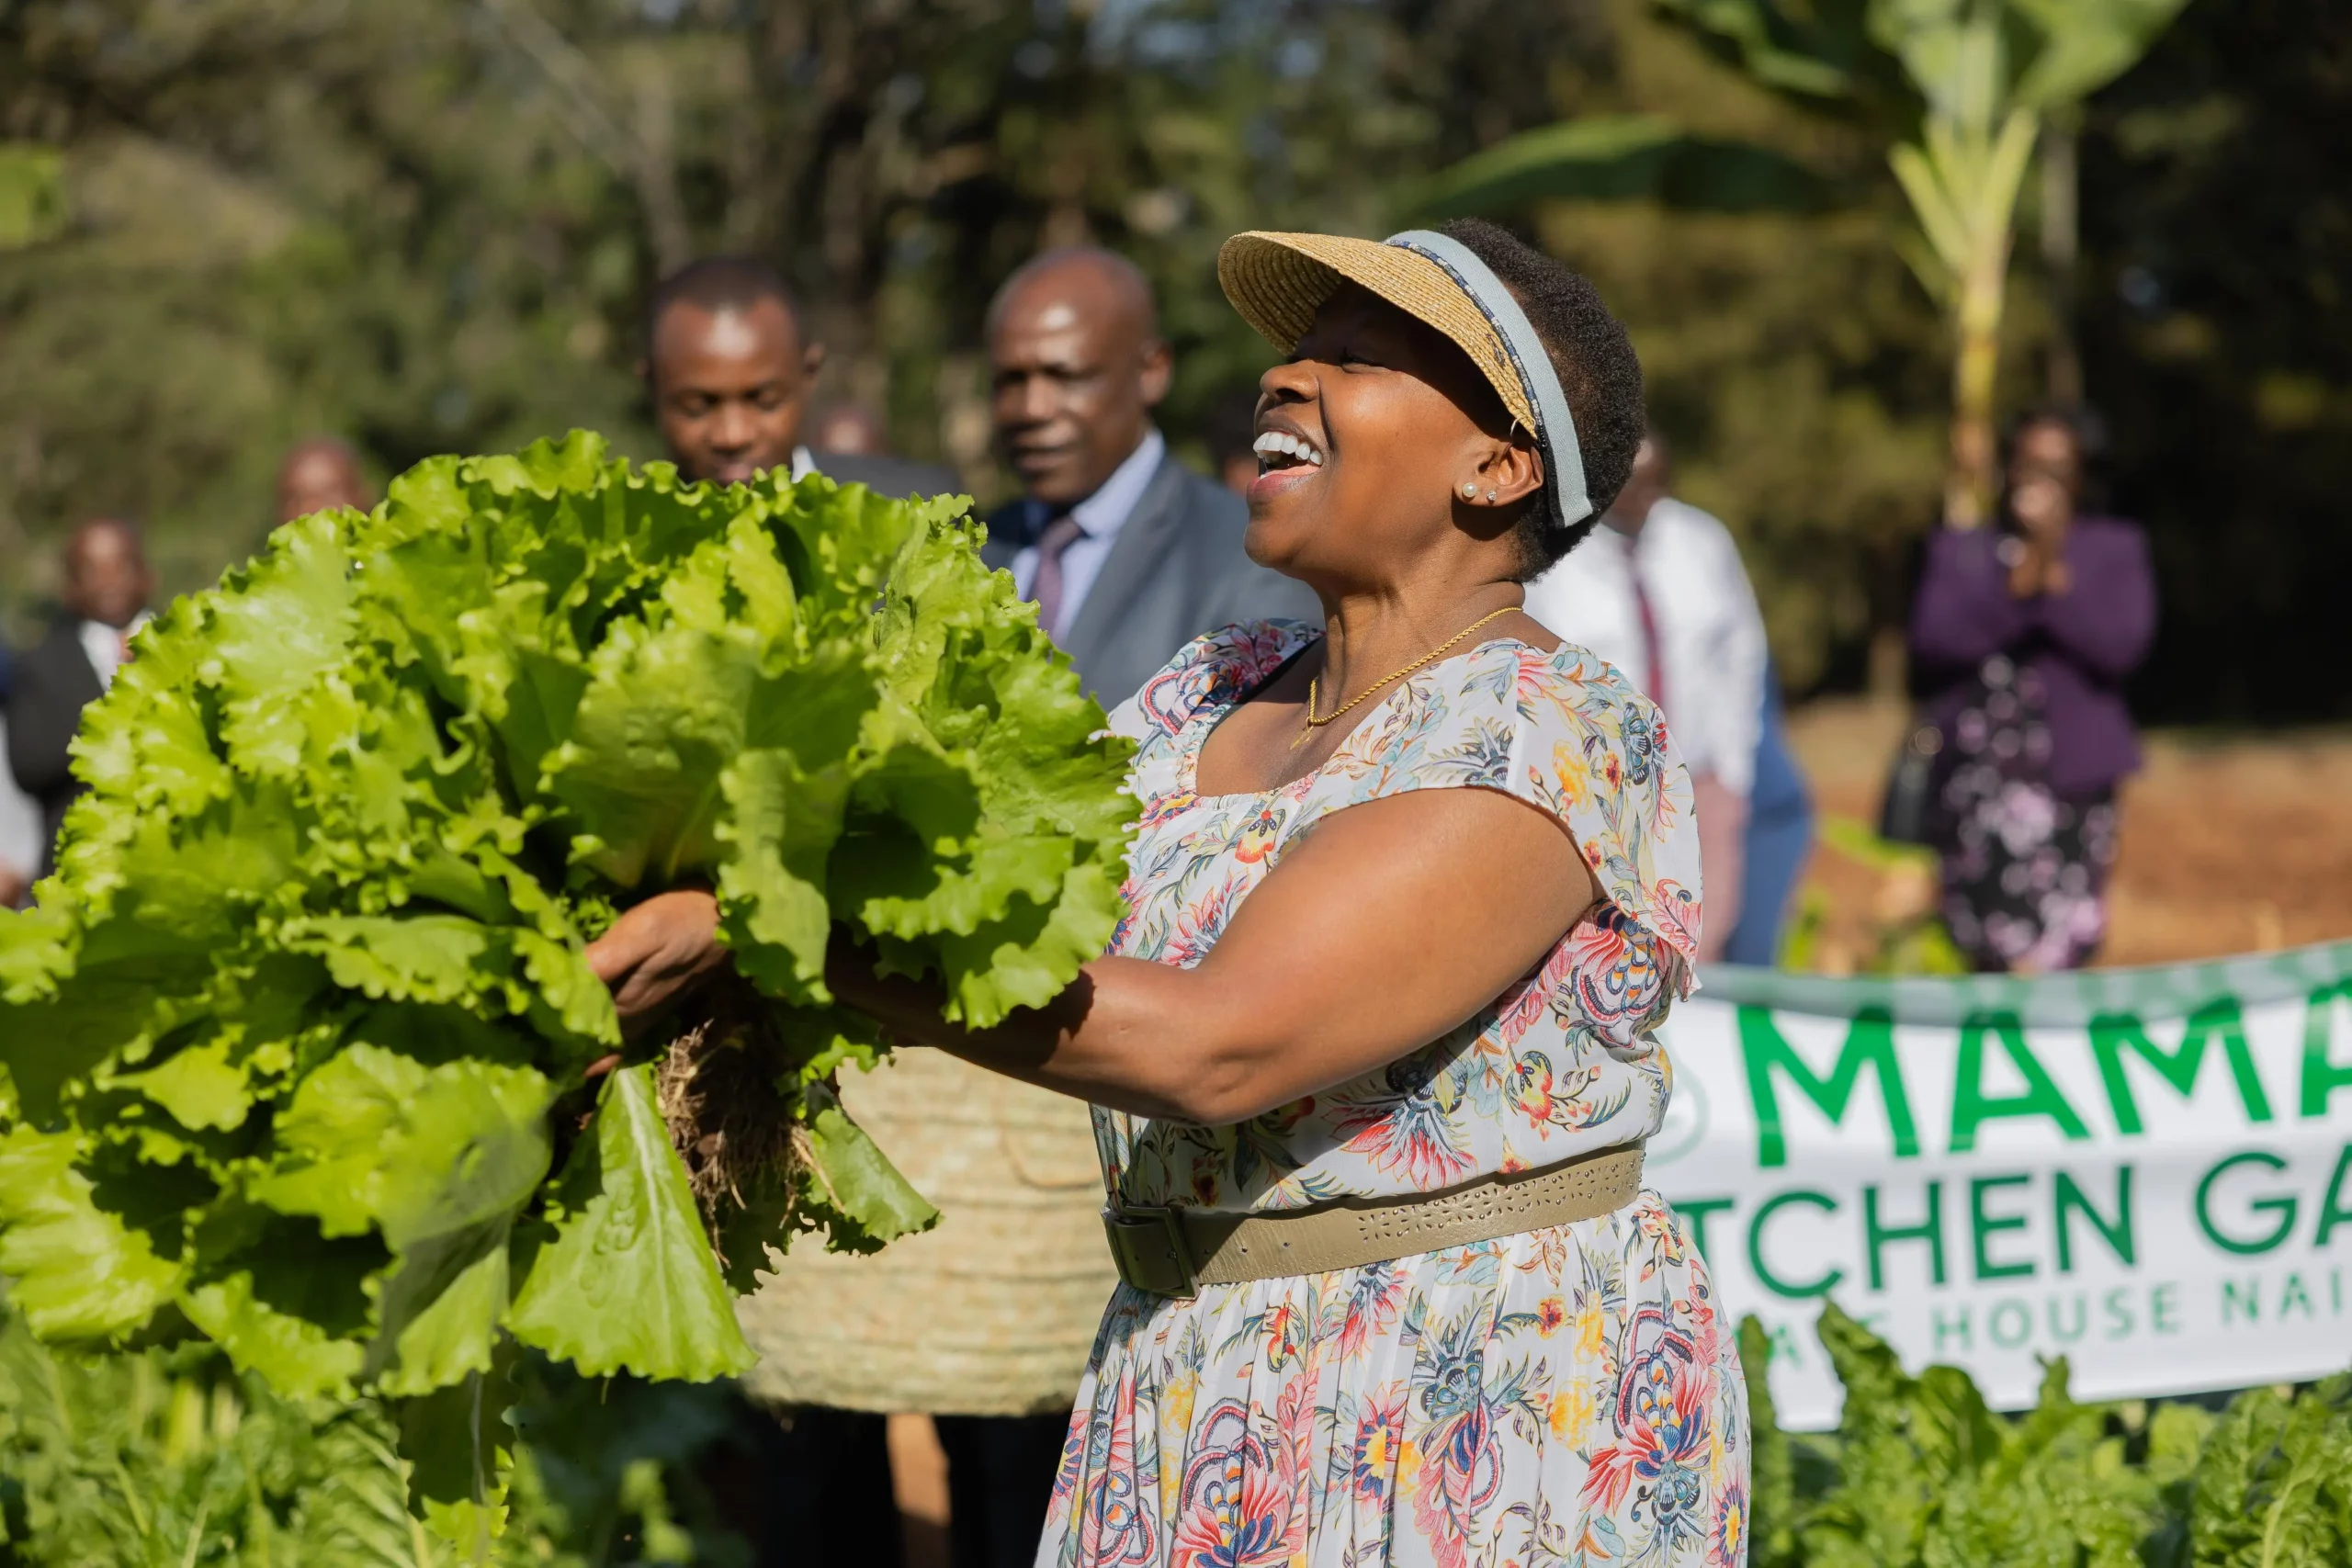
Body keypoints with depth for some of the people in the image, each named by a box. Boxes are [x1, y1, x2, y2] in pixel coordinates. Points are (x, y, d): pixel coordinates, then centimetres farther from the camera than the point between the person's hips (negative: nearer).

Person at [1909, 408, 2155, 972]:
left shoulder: (2115, 549, 11)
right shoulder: (1958, 550, 14)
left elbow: (2122, 646, -4)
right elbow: (1931, 644, -1)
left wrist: (2057, 580, -15)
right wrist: (2011, 591, -12)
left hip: (2073, 771, -1)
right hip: (1977, 772, 2)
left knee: (2062, 949, -13)